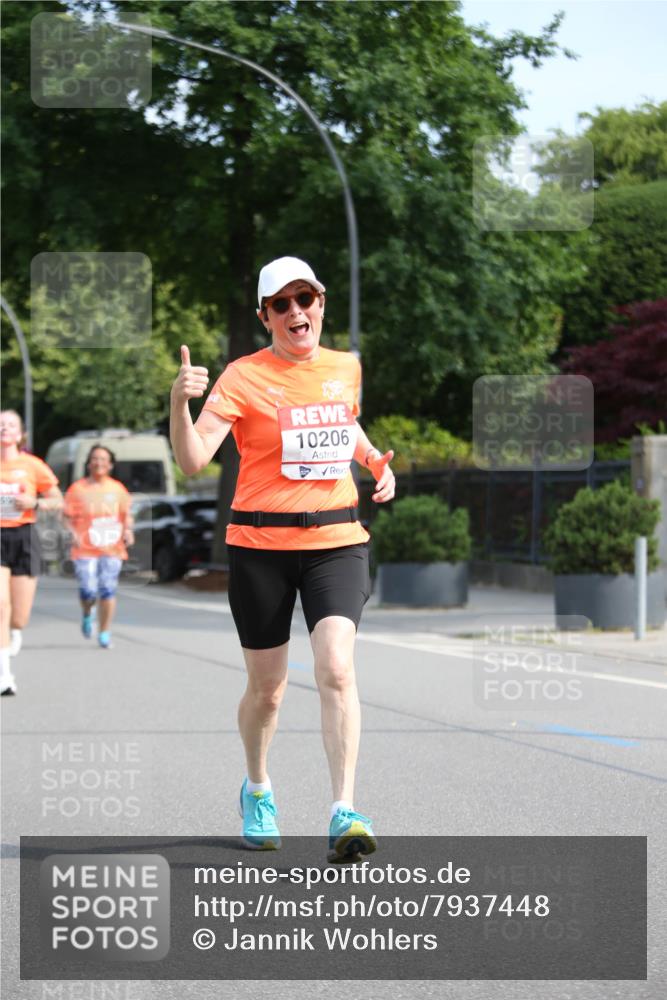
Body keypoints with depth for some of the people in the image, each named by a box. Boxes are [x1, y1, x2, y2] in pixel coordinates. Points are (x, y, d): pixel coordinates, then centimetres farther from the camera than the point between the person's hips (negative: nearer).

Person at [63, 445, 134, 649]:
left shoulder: (117, 489, 9)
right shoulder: (78, 489, 1)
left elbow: (126, 514, 19)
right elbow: (68, 517, 2)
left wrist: (128, 531, 1)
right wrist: (73, 534, -15)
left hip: (112, 549, 2)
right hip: (85, 549, -2)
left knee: (108, 591, -5)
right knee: (88, 591, -9)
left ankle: (104, 633, 8)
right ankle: (87, 614, 26)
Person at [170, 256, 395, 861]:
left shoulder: (346, 368, 7)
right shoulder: (244, 377, -6)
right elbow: (193, 461, -15)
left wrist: (376, 462, 12)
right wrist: (181, 403, -31)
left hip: (337, 542, 2)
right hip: (261, 544, -2)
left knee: (336, 668, -19)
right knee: (266, 687, 8)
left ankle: (344, 813, -20)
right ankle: (257, 789, 37)